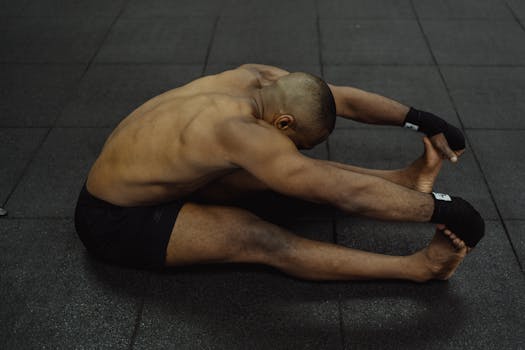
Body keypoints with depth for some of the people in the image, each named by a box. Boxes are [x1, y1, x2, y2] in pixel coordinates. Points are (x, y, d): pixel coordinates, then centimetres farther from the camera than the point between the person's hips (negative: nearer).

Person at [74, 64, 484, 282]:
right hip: (114, 221, -9)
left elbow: (343, 97, -1)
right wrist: (440, 208, -28)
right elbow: (346, 193, -35)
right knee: (263, 241, -24)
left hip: (154, 174, 9)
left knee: (271, 172, 1)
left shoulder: (258, 79, -11)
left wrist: (421, 120, 0)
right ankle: (418, 266, -22)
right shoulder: (240, 131, -35)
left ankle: (404, 179, 6)